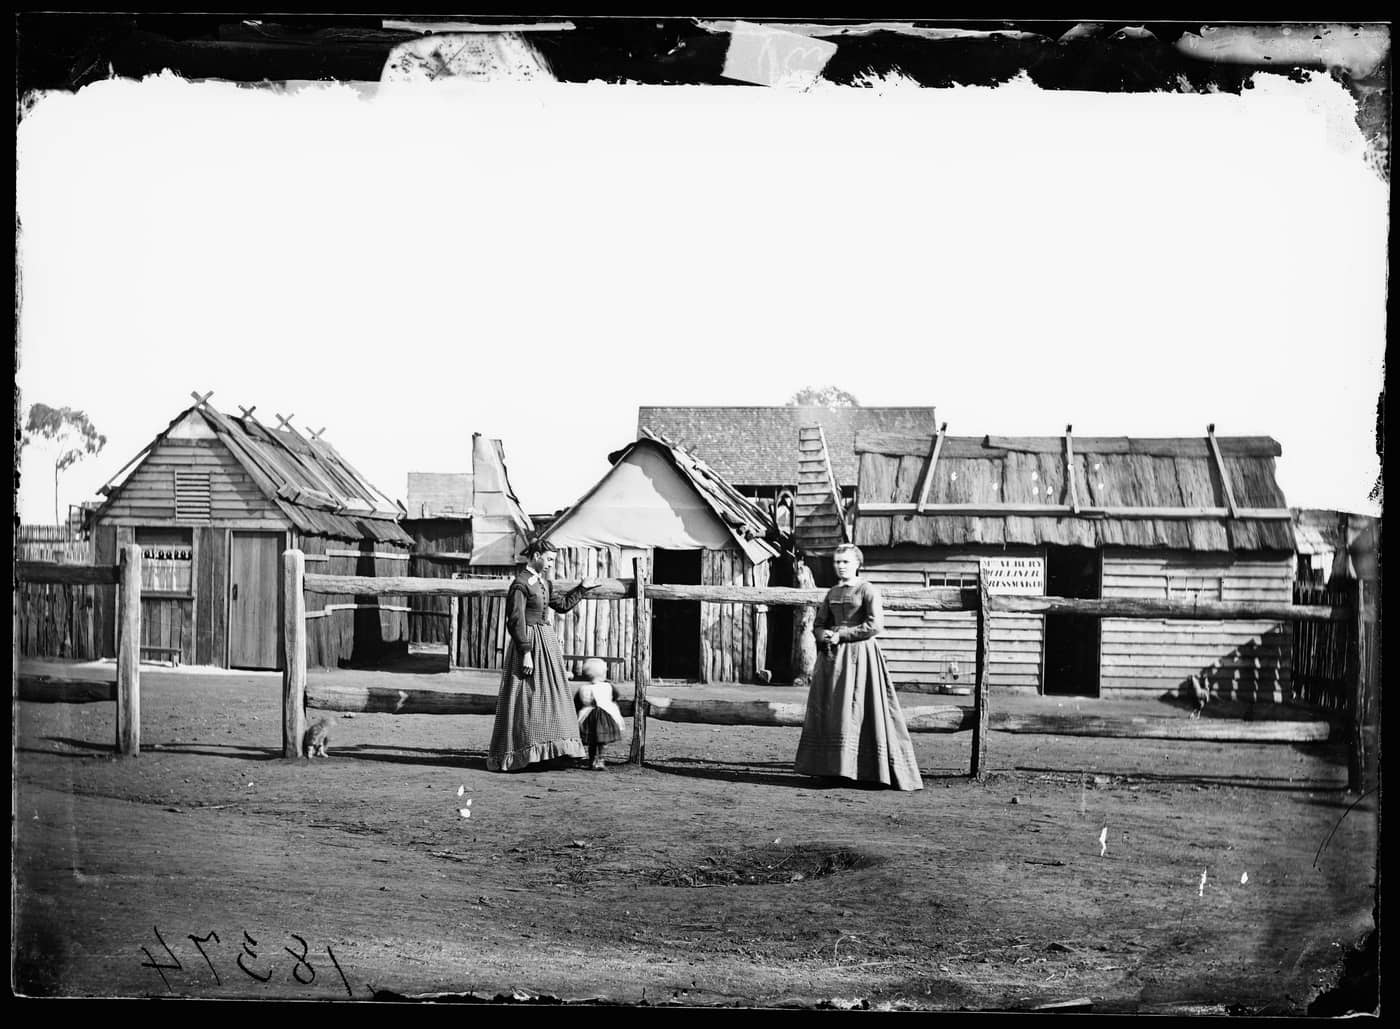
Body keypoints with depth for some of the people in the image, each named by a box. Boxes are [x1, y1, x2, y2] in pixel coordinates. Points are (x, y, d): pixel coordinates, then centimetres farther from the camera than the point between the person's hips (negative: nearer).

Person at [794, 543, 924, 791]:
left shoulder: (867, 590, -5)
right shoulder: (832, 592, 14)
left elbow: (875, 625, -15)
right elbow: (818, 624, 19)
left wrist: (841, 634, -13)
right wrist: (825, 635, -5)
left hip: (859, 654, -6)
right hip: (832, 655, 6)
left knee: (854, 710, -9)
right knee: (829, 711, 3)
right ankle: (830, 767, 7)